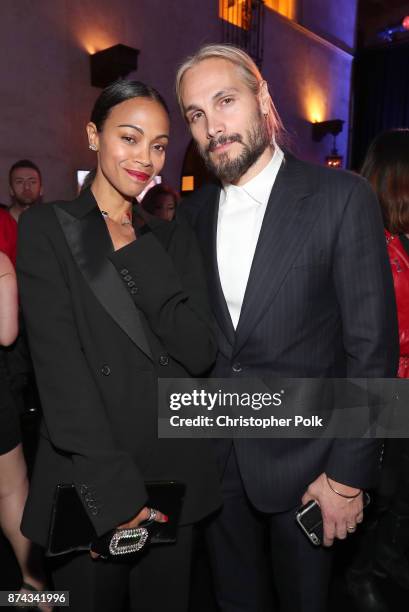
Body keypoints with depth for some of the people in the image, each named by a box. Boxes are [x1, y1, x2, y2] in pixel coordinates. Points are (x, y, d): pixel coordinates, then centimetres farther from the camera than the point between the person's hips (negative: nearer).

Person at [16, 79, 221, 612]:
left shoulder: (174, 237, 8)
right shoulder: (46, 227, -3)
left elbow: (200, 353, -5)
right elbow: (61, 367, -13)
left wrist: (136, 250, -10)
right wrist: (114, 489, -17)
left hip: (176, 477, 4)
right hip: (88, 482, -3)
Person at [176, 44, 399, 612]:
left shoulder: (342, 197, -13)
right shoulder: (194, 211, 1)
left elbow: (372, 345, -13)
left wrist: (349, 474, -12)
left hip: (302, 457, -3)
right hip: (215, 453, 4)